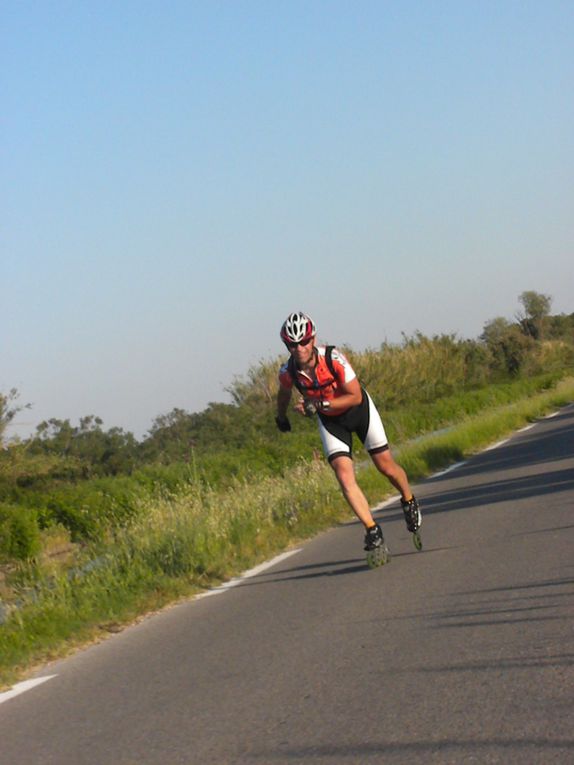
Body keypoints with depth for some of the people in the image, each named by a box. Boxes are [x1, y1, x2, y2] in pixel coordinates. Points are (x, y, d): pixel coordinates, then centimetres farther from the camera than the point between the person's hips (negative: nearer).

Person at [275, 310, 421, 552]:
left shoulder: (333, 358, -32)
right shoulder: (288, 372, -22)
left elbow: (355, 396, -28)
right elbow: (284, 394, 3)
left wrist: (319, 404, -37)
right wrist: (281, 417, 20)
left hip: (359, 410, -2)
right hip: (330, 421, 2)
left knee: (386, 467, 5)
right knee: (345, 477, -15)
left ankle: (409, 502, 35)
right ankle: (372, 531, -8)